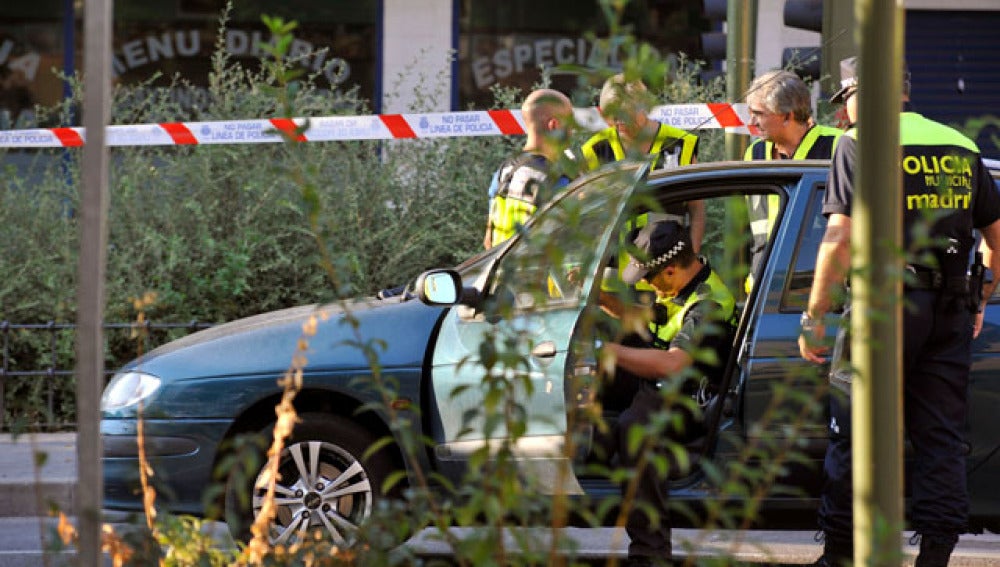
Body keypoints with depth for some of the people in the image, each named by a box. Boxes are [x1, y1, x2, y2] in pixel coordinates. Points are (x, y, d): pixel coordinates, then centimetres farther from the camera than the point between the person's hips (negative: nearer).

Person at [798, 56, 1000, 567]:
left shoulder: (860, 143, -3)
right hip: (951, 309, 5)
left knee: (854, 434, 3)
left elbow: (840, 237, -11)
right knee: (942, 438, 7)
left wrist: (814, 316, -9)